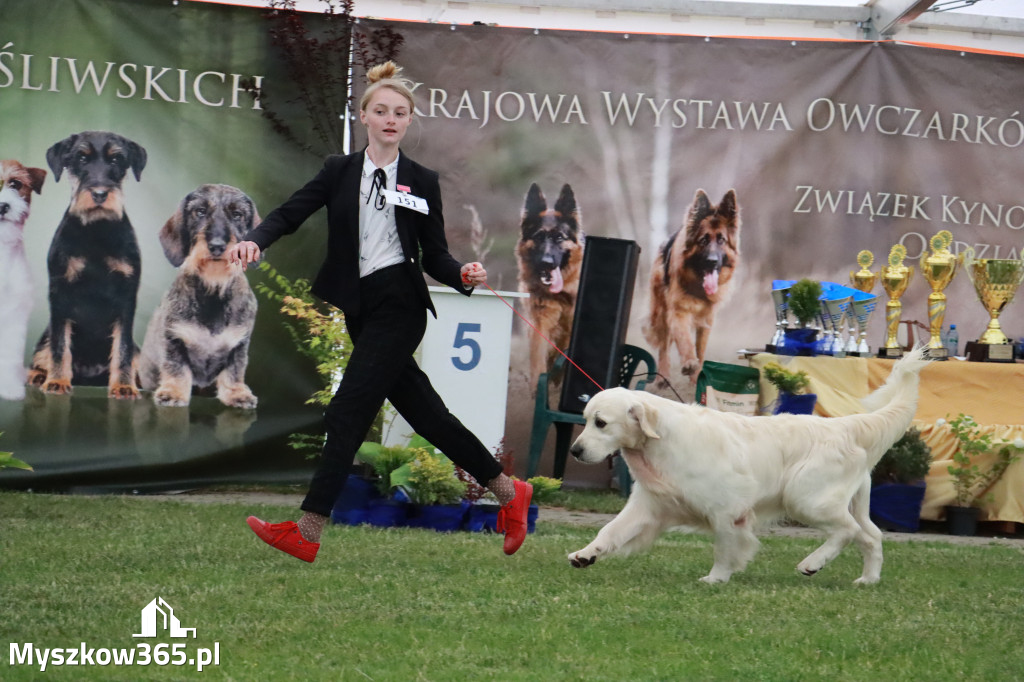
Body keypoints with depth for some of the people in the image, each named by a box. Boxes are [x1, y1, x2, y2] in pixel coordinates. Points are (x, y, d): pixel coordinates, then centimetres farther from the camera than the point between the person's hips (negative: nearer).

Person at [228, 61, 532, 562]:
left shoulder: (422, 182, 3)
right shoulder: (339, 171, 9)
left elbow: (434, 256, 4)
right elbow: (291, 213, 0)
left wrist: (463, 275, -16)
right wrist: (255, 240, -19)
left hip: (400, 306, -4)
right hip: (359, 308, 4)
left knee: (348, 409, -12)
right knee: (423, 411, 9)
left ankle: (307, 532, -13)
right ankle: (508, 492, 23)